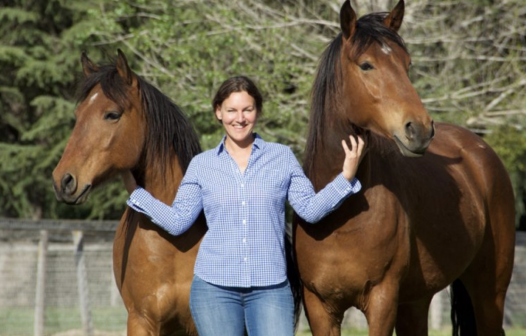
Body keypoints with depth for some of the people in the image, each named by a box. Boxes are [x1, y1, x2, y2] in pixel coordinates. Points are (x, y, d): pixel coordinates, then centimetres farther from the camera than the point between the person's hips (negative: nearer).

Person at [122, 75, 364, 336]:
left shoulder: (282, 157, 7)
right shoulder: (201, 165, 7)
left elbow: (310, 210, 5)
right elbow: (177, 221, 5)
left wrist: (346, 177, -6)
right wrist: (133, 190, -1)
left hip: (270, 288, 0)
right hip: (214, 287, 0)